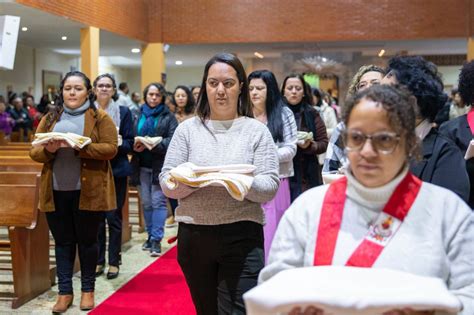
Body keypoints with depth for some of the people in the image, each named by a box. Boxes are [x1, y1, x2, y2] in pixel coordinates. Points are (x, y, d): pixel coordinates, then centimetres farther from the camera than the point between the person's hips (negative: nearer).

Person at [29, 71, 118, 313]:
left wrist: (80, 146, -22)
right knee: (62, 241, 9)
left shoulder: (100, 118, 0)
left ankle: (88, 289, 20)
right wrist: (48, 149, -15)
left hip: (88, 191, -3)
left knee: (87, 240, 7)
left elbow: (111, 148, -11)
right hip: (56, 191, 3)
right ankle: (64, 291, 18)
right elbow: (34, 152, 7)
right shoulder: (49, 119, 11)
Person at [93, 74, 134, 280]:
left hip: (116, 171, -2)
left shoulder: (123, 112, 2)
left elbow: (129, 144, -1)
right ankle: (98, 260, 17)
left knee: (113, 217, 1)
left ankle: (114, 262, 11)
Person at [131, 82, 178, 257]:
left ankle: (156, 239, -2)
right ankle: (150, 235, 22)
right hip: (142, 165, 4)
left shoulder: (168, 117, -1)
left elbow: (172, 141, -10)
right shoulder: (138, 115, 11)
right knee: (146, 202, 10)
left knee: (158, 202, -6)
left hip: (160, 165, -4)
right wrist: (135, 145, -12)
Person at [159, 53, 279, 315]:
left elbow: (270, 188, -5)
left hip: (242, 237, -2)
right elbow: (167, 185, 1)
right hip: (194, 235, 2)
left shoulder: (256, 131, 2)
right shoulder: (187, 129, 6)